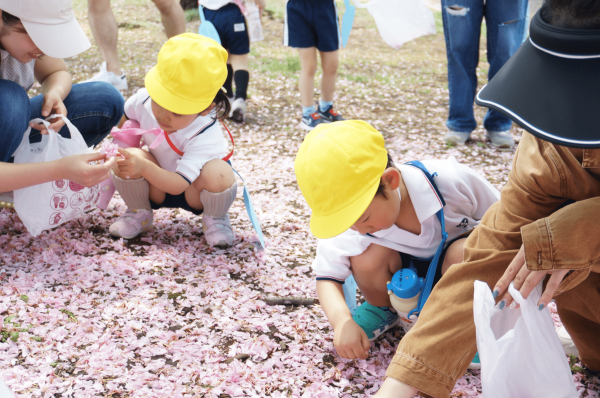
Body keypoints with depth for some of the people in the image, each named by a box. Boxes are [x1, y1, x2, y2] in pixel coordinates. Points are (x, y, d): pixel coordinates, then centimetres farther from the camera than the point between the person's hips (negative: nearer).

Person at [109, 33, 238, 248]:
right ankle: (139, 213, 2)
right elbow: (126, 117, 7)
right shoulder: (144, 100, -20)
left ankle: (215, 218, -3)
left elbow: (179, 185, -41)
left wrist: (144, 168, -55)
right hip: (157, 188, 4)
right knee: (125, 162, -29)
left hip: (194, 192, -3)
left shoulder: (206, 136, -35)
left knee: (218, 174, -39)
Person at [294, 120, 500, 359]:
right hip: (405, 267, 2)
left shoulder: (451, 181, -34)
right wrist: (342, 320, -39)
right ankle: (382, 309, 2)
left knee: (464, 254, -36)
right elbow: (327, 276, -21)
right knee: (367, 255, -29)